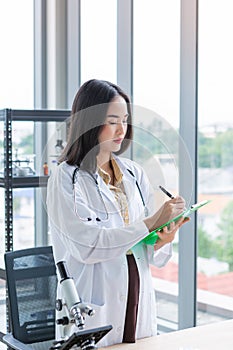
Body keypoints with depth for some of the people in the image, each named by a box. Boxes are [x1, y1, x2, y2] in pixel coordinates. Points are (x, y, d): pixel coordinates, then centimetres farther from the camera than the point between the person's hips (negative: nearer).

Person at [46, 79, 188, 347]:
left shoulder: (134, 174, 7)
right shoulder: (66, 179, -10)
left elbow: (152, 255, 7)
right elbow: (88, 245, -21)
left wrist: (161, 240, -15)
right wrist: (149, 223, -22)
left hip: (137, 303, 5)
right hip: (93, 309, -5)